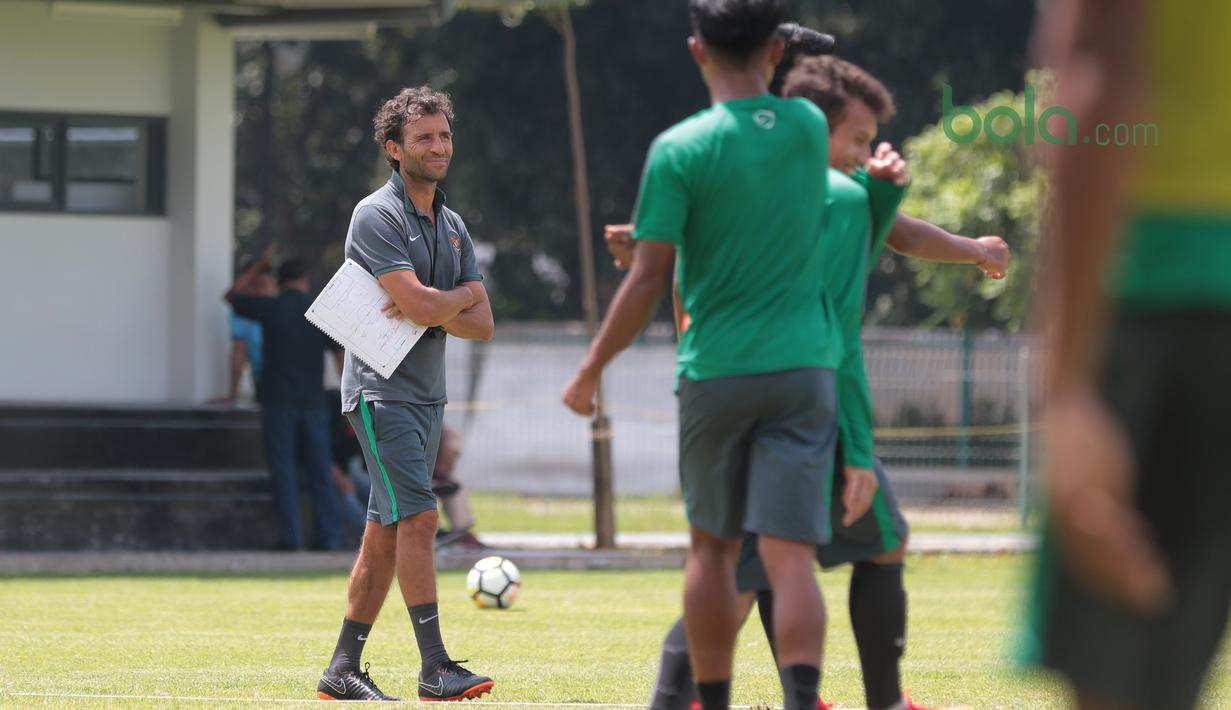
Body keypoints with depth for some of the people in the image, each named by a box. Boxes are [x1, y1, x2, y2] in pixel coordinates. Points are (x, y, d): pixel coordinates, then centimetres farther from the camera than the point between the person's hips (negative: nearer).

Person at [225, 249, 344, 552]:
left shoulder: (271, 307, -4)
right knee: (320, 472, 6)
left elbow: (232, 295, 13)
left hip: (278, 401, -2)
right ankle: (329, 535, 2)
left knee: (284, 471, -1)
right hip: (313, 402, 2)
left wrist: (260, 265, 20)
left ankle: (291, 536, -8)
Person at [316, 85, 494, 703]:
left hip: (426, 395, 8)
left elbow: (482, 323, 9)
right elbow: (421, 304, -21)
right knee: (417, 517, -16)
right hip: (381, 390, -8)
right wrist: (460, 296, 0)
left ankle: (342, 670, 11)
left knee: (385, 533, 7)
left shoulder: (452, 226, 15)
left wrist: (429, 312, -10)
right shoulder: (377, 216, -10)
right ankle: (434, 668, -18)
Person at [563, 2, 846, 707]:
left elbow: (648, 280, -9)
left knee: (713, 547, 15)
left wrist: (592, 368, 2)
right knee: (791, 555, -6)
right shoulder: (809, 128, 2)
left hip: (716, 371, -1)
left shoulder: (680, 150, -8)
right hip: (804, 367, 1)